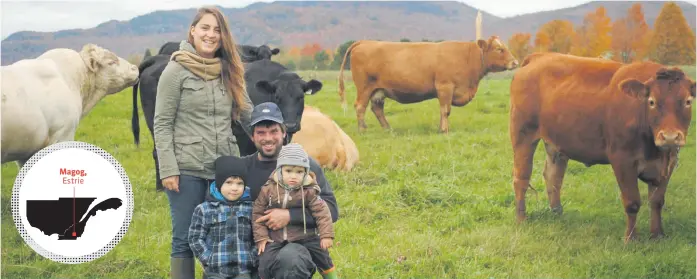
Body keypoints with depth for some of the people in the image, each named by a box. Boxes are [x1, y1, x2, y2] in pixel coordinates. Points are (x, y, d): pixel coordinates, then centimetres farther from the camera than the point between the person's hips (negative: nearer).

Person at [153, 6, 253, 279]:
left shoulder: (229, 72, 10)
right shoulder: (176, 70, -5)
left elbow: (249, 115, 14)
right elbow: (162, 124, -7)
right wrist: (168, 170, -13)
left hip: (225, 169, 5)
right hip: (187, 170, -5)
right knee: (185, 239, 3)